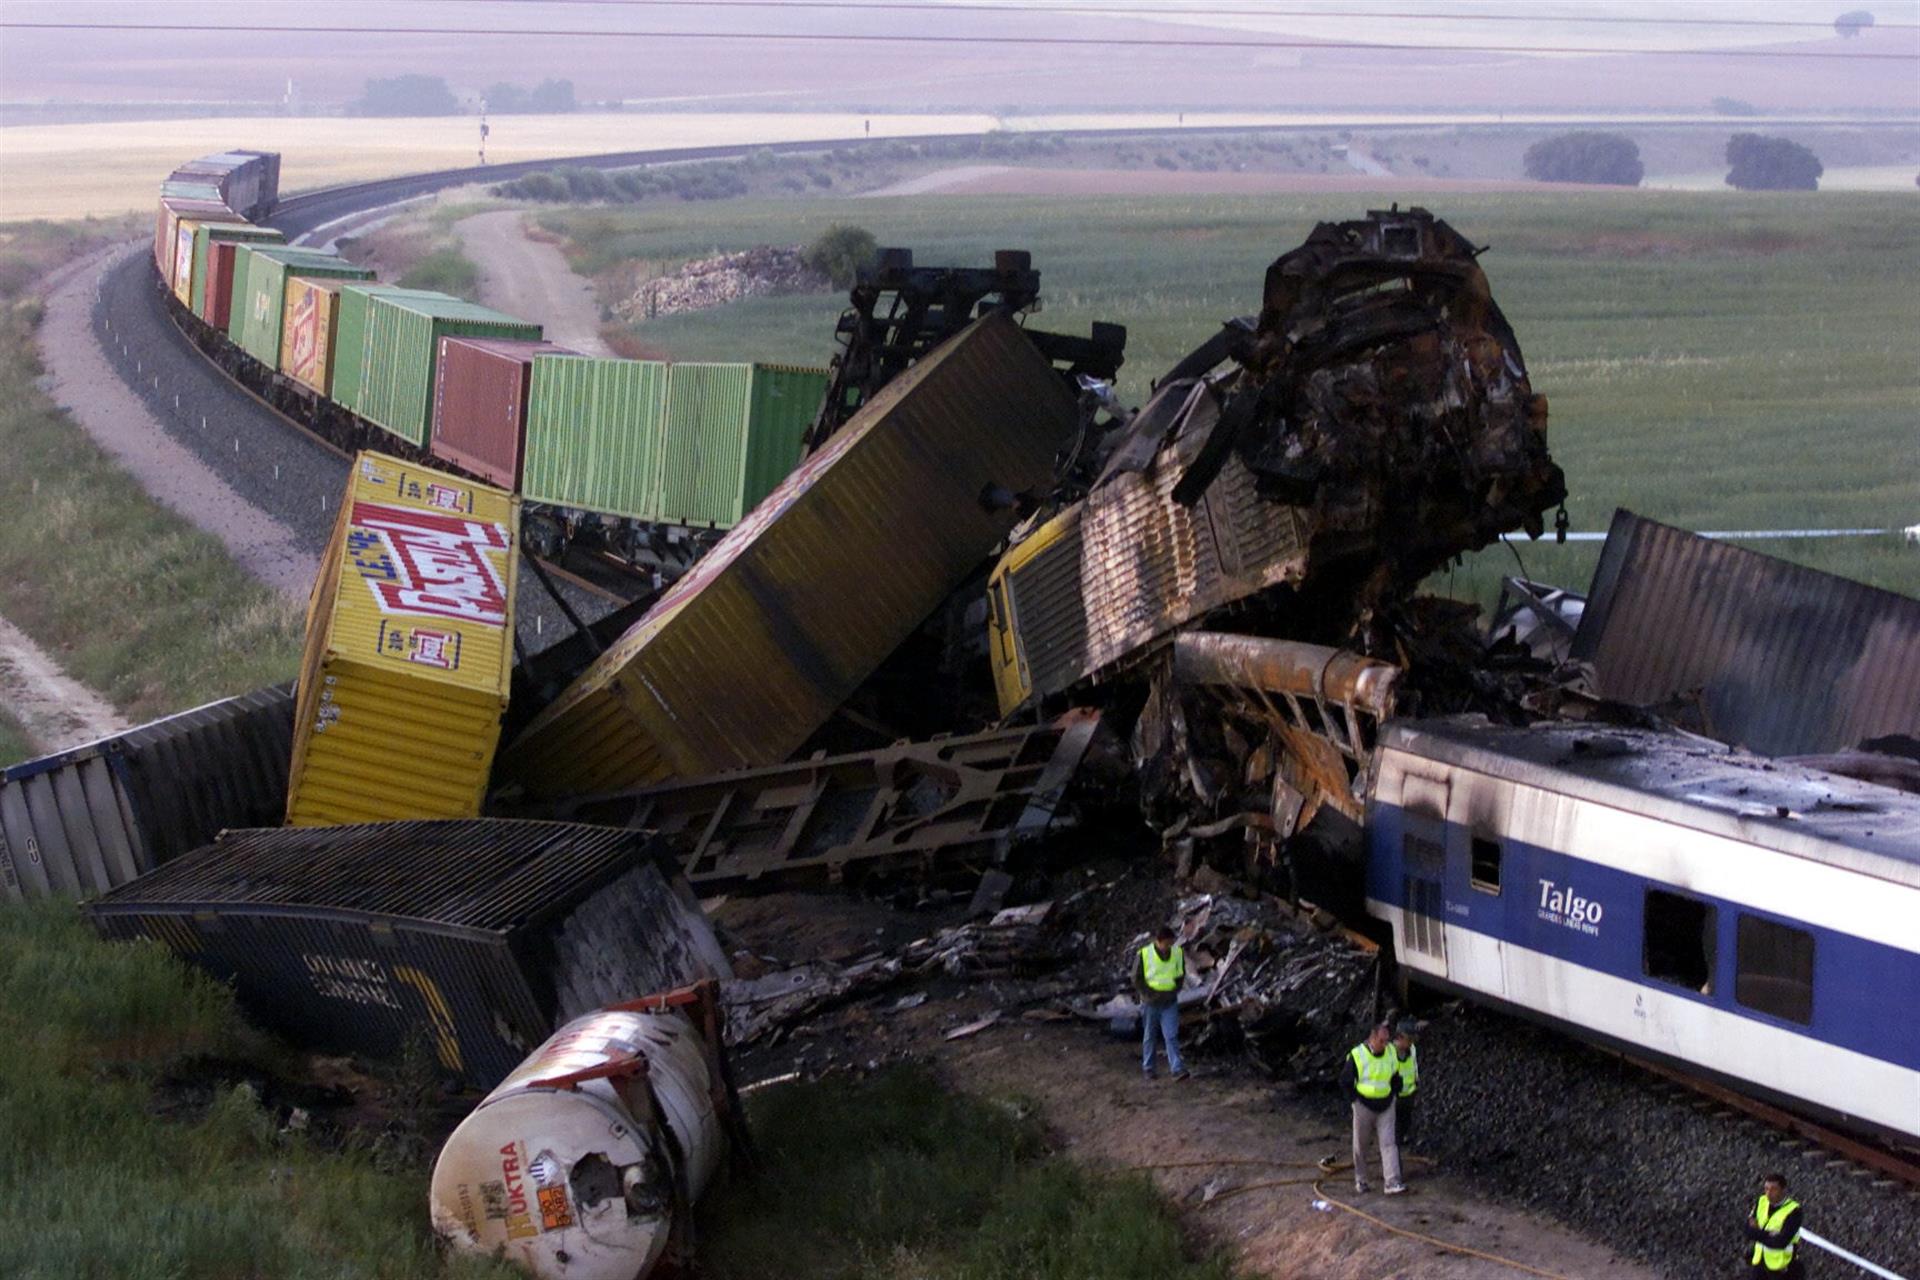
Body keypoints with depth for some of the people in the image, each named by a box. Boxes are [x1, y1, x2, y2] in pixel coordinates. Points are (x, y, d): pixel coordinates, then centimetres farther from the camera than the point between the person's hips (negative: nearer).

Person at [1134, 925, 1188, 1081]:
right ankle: (1147, 1067, 22)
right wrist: (1150, 995, -11)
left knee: (1171, 1036, -6)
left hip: (1170, 1002, 1)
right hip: (1150, 1002, -1)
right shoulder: (1145, 954, -13)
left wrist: (1174, 992, -2)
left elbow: (1181, 974, 11)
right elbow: (1137, 979, -5)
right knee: (1149, 1036, 10)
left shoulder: (1178, 953, -4)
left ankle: (1177, 1069, -9)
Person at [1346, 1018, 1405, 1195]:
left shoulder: (1392, 1052, -2)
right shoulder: (1357, 1055, -13)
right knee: (1361, 1145, 9)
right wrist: (1358, 1100, -6)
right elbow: (1348, 1083, -3)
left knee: (1389, 1143, -7)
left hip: (1386, 1107, 2)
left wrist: (1391, 1096, 5)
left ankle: (1393, 1182, -12)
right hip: (1364, 1107, -2)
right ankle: (1360, 1181, 23)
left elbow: (1396, 1077, 14)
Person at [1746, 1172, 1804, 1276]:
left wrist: (1758, 1234, -17)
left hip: (1781, 1268, -6)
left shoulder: (1793, 1211, -21)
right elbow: (1749, 1231, -7)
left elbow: (1781, 1242, -27)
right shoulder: (1762, 1202, -2)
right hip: (1759, 1264, 6)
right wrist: (1768, 1234, -24)